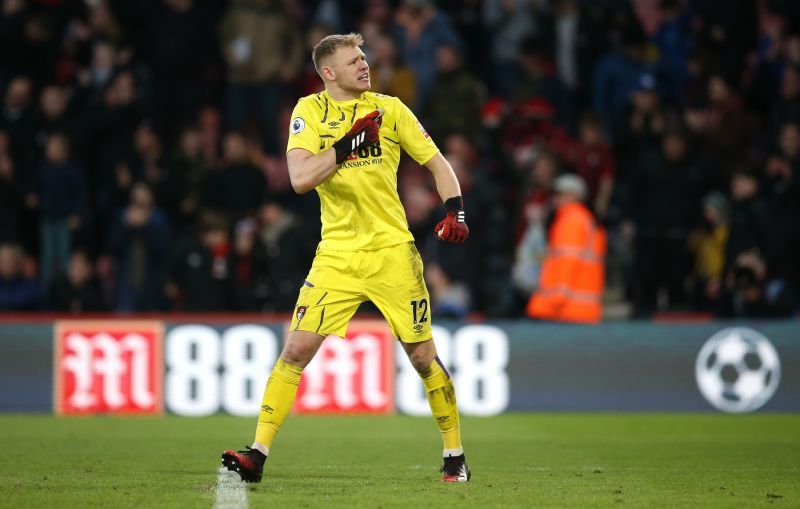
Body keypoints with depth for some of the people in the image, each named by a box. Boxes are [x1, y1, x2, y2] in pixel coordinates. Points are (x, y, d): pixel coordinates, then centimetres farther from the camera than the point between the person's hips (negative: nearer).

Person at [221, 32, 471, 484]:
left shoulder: (389, 108, 2)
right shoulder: (310, 111, 1)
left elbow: (437, 162, 9)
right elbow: (300, 178, -13)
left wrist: (455, 210, -6)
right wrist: (348, 143, -20)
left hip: (392, 251, 0)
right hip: (337, 256, 0)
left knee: (423, 356, 1)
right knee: (297, 349, -9)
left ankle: (456, 457, 15)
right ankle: (258, 454, -5)